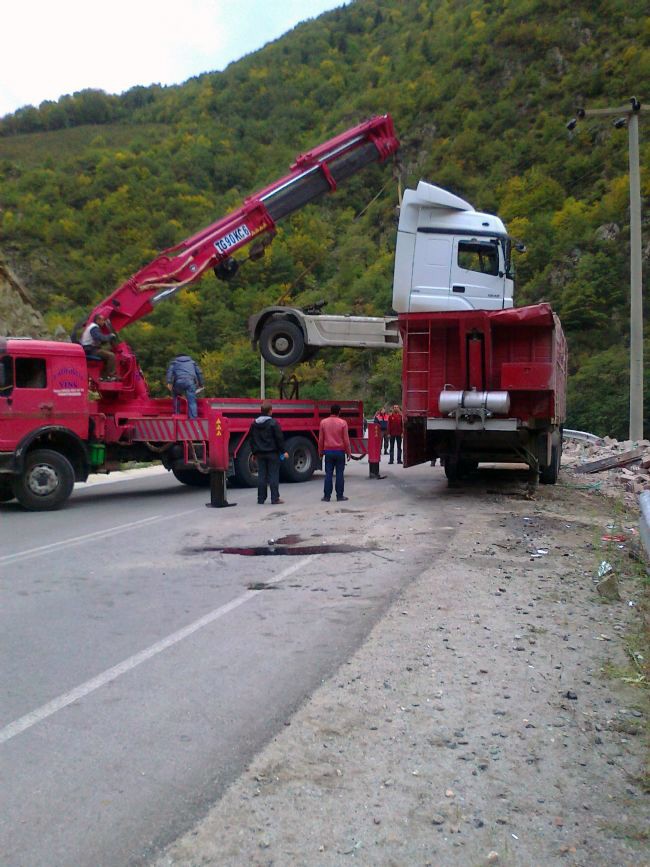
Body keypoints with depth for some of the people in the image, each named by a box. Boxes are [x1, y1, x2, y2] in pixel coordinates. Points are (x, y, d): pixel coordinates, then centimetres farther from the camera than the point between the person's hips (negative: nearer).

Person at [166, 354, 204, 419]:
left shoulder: (174, 362, 29)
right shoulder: (192, 362, 34)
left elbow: (170, 371, 10)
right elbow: (199, 372, 26)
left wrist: (169, 383, 2)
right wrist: (200, 384, 30)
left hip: (179, 382, 0)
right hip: (190, 382, 0)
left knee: (176, 396, 29)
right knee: (192, 401, -4)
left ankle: (176, 413, 23)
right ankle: (193, 418, -17)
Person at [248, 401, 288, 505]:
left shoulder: (254, 424, 7)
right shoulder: (273, 423, -11)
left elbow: (252, 439, 13)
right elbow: (279, 438, -10)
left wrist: (254, 452, 20)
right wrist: (283, 451, -3)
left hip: (260, 453, 5)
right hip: (272, 453, -5)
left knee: (261, 476, 8)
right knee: (274, 476, -1)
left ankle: (261, 498, 10)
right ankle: (275, 498, -1)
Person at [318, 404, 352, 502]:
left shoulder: (323, 422, -1)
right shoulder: (343, 423, -7)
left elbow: (320, 439, 3)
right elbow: (346, 439, -5)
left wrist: (320, 452, 14)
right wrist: (348, 452, 4)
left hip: (328, 451, 2)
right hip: (340, 451, -2)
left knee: (328, 474, 5)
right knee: (339, 474, 4)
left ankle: (327, 496, 4)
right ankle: (340, 496, 6)